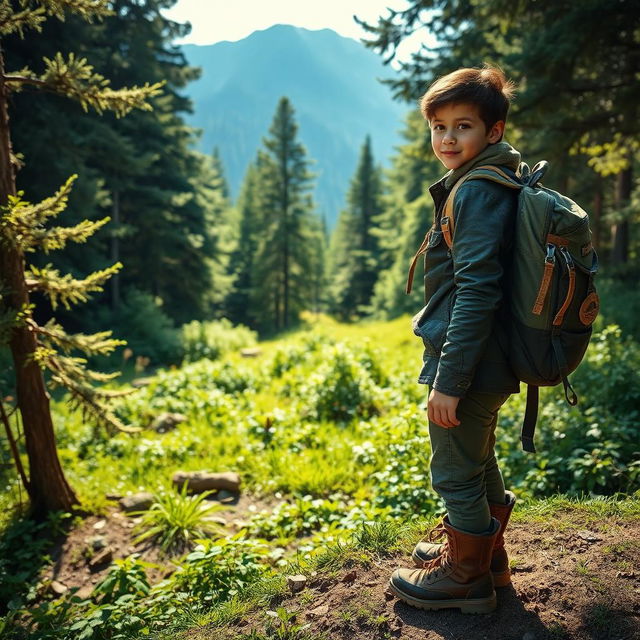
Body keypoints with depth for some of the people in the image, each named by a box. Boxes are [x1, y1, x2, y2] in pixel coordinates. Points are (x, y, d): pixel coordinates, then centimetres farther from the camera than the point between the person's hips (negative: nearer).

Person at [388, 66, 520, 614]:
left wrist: (448, 380, -22)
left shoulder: (476, 192, -18)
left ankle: (466, 578, 26)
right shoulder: (490, 186, 13)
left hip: (468, 366, -10)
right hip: (488, 366, 10)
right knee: (480, 463, 24)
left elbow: (477, 292, -25)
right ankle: (486, 556, 43)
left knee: (457, 473, 7)